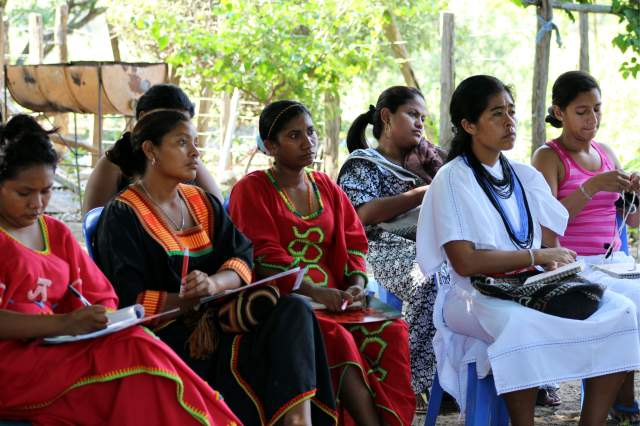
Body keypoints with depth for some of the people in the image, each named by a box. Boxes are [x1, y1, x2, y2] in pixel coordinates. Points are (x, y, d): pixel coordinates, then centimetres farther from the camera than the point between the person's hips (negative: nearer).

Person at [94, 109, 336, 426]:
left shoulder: (205, 205, 16)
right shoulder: (122, 217, -4)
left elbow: (242, 260, 2)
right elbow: (128, 300, -13)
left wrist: (214, 284, -21)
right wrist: (194, 299, -19)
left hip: (215, 323, 6)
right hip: (166, 335, -6)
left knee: (293, 311, -20)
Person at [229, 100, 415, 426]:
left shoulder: (327, 188, 20)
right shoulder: (251, 190, 2)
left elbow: (354, 244, 14)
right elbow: (263, 256, -10)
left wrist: (356, 284, -8)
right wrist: (312, 291, -24)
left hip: (334, 298, 5)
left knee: (392, 331, -23)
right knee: (337, 339, -34)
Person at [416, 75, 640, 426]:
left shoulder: (526, 177, 15)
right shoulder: (452, 179, -5)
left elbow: (551, 247, 13)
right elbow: (464, 262, -14)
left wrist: (557, 266, -11)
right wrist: (536, 257, -13)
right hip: (475, 293, -6)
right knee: (521, 324, -39)